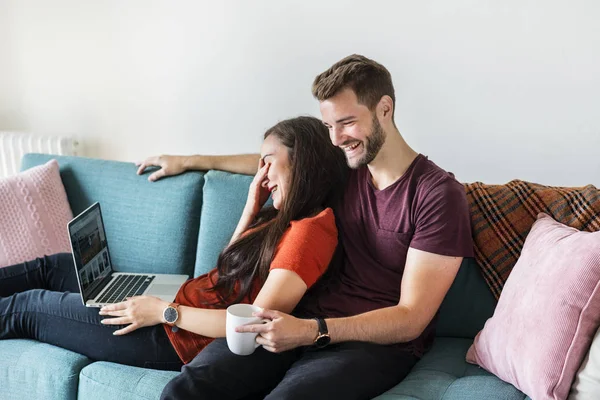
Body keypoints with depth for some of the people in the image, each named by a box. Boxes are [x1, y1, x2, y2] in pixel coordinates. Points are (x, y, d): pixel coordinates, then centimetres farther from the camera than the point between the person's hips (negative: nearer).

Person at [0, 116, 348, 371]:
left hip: (185, 338, -9)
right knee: (55, 266, 17)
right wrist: (252, 207, 3)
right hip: (184, 300, 9)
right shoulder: (286, 218, 6)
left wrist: (165, 312, -20)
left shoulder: (310, 229, -22)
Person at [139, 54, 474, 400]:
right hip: (311, 320, 5)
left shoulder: (439, 194, -11)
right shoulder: (346, 167, 8)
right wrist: (190, 161, 34)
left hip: (380, 342, -5)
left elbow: (411, 319, -14)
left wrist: (312, 331, -26)